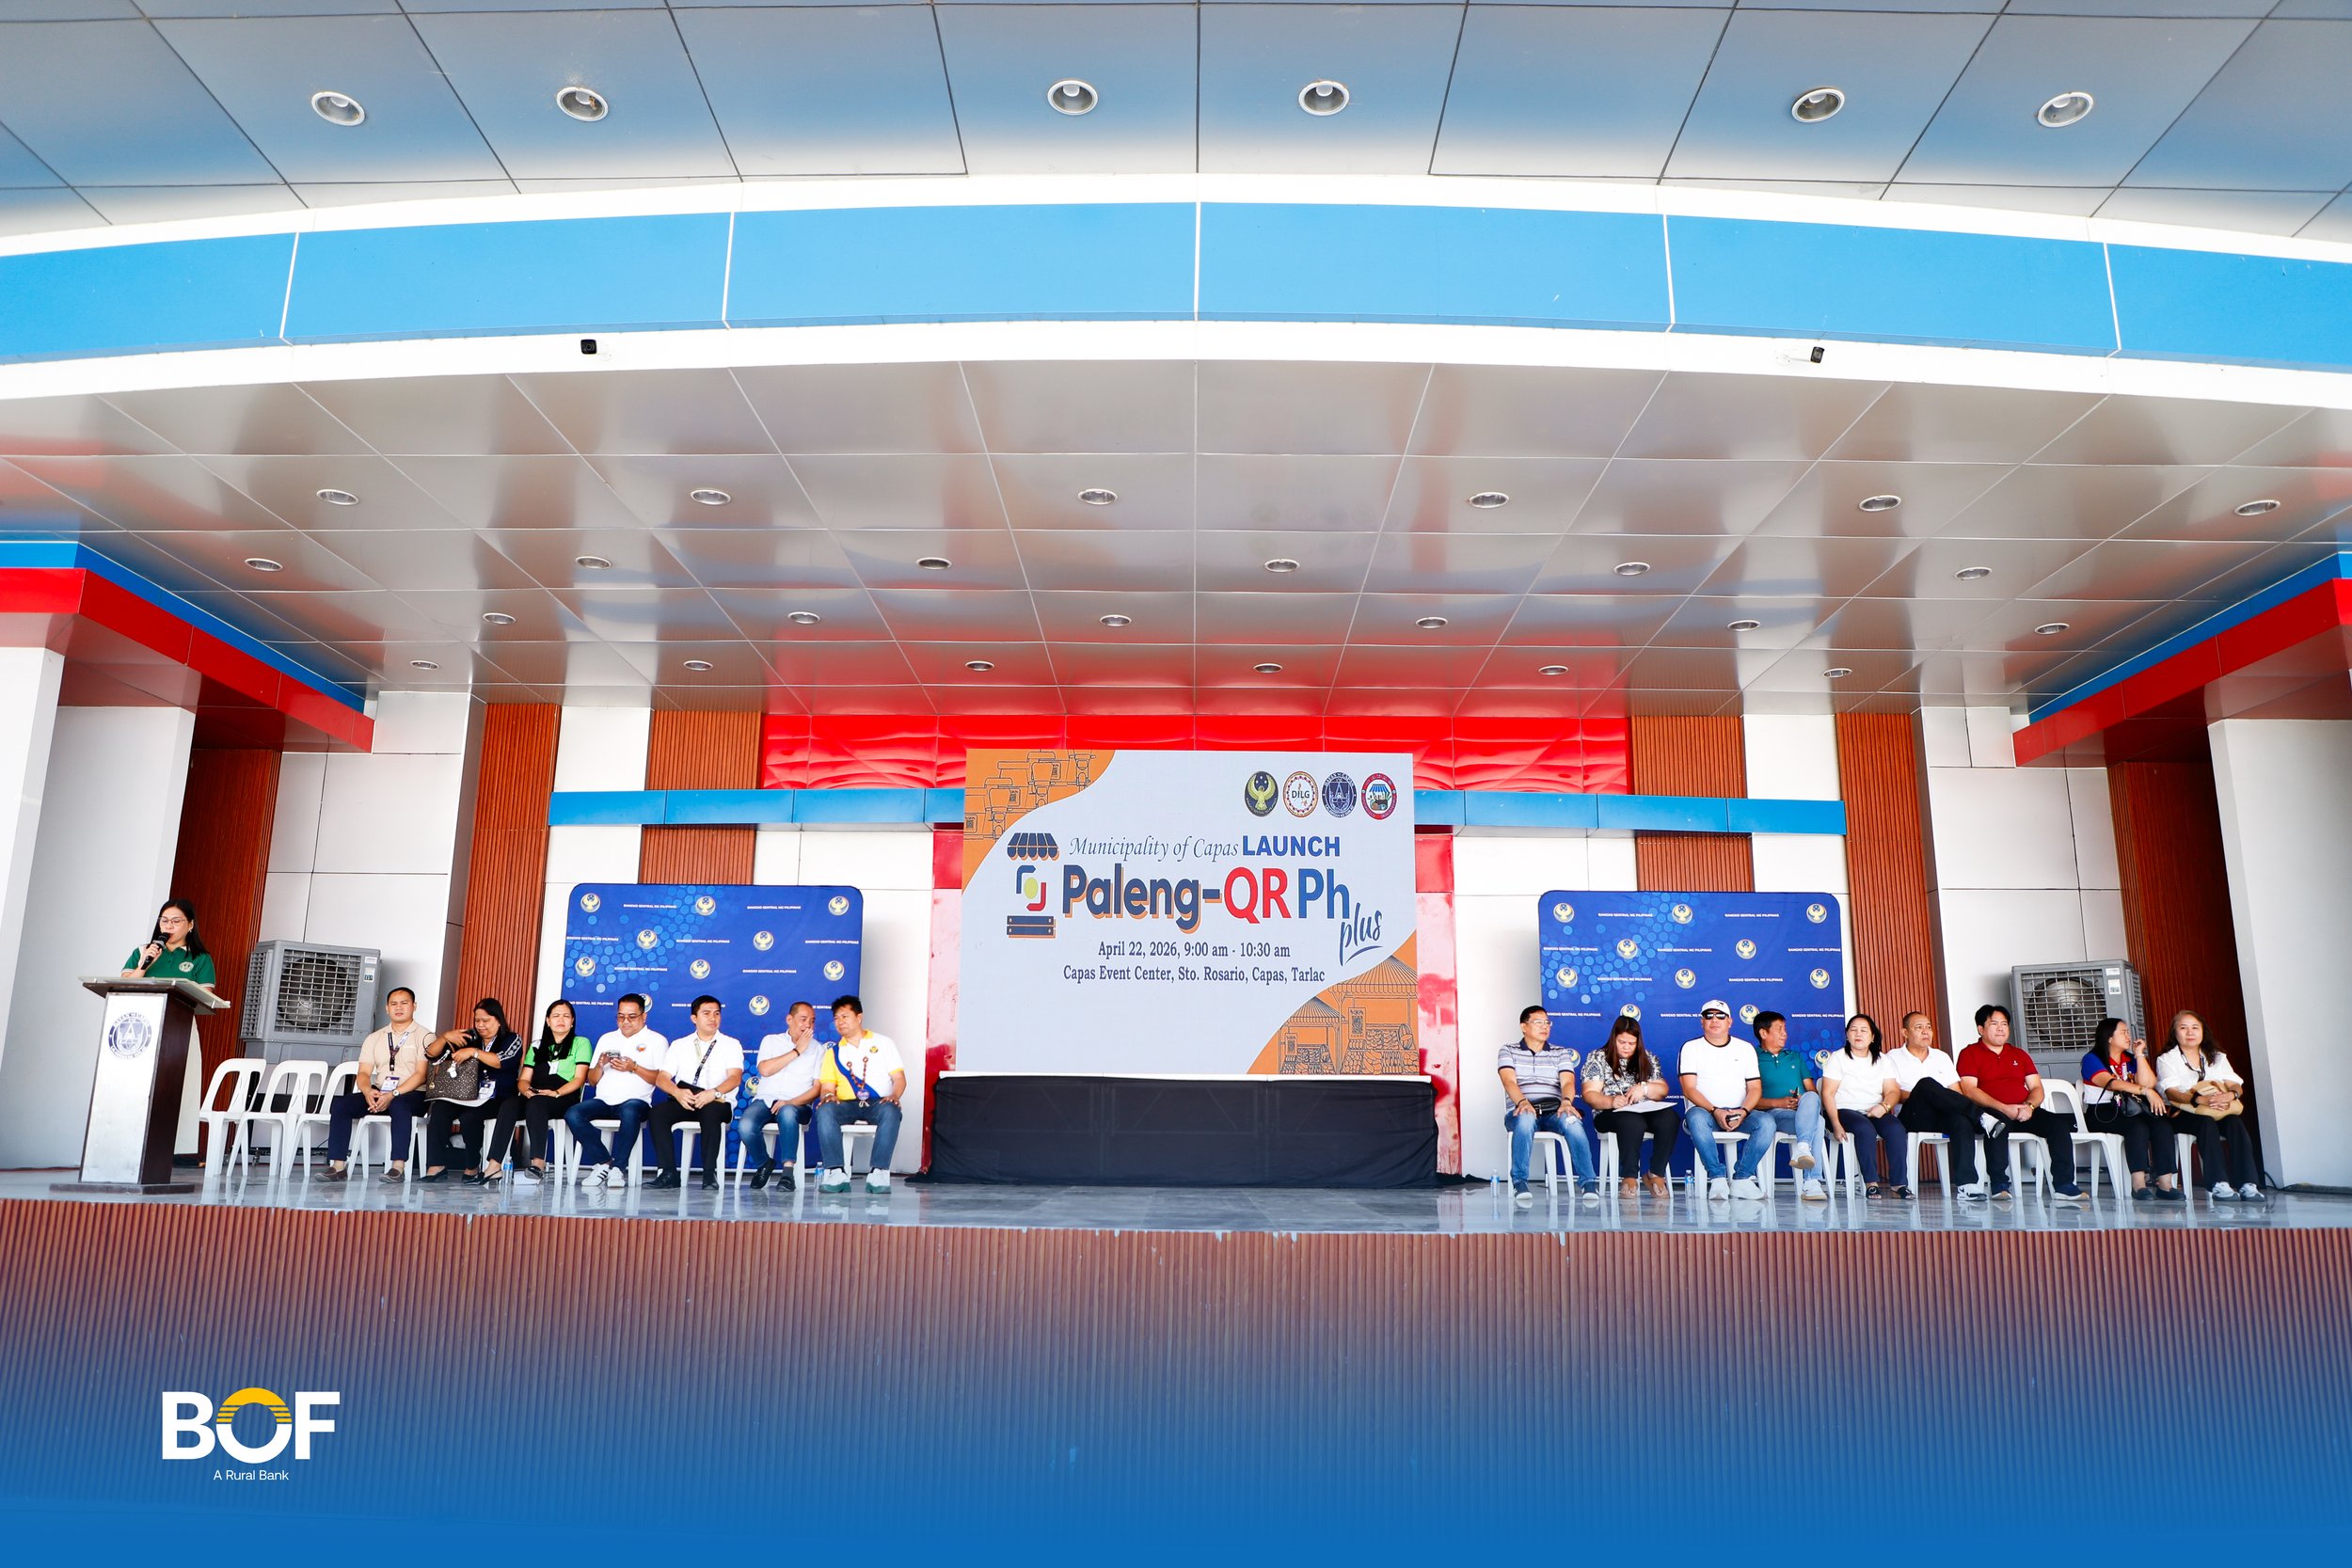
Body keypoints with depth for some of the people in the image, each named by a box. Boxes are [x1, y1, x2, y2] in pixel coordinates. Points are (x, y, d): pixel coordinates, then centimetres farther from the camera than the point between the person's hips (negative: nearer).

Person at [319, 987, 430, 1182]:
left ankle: (398, 1166, -40)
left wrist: (393, 1095, -22)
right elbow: (364, 1072, 9)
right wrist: (368, 1091, -14)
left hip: (411, 1095, -5)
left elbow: (421, 1074, -9)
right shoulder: (374, 1038, 18)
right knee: (340, 1104, -18)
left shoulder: (424, 1036, 2)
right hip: (378, 1094, 5)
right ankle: (337, 1166, -20)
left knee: (399, 1106, -38)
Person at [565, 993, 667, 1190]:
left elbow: (661, 1078, -1)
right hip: (603, 1101, 5)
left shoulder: (656, 1040, 10)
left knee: (630, 1112, -40)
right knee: (572, 1114, -24)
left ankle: (617, 1168, -29)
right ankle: (604, 1163, -18)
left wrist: (634, 1068, -12)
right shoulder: (607, 1039, 23)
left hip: (635, 1101, -5)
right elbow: (592, 1081, 21)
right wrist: (600, 1064, 0)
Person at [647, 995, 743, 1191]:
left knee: (710, 1112, -37)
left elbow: (735, 1077, -5)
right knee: (658, 1111, -28)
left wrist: (713, 1093, -26)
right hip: (683, 1101, 3)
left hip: (718, 1103, -3)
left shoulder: (731, 1044, 11)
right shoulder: (679, 1045, 18)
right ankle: (669, 1173, -26)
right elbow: (661, 1078, 5)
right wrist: (677, 1092, -18)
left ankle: (710, 1174, -35)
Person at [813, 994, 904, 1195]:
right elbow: (827, 1086, 10)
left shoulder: (882, 1043, 15)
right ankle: (836, 1172, -36)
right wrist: (828, 1095, -15)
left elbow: (899, 1078, 5)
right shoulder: (833, 1052, 21)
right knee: (825, 1109, -32)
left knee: (890, 1111, -37)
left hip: (878, 1103, -2)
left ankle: (879, 1172, -40)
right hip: (847, 1104, 2)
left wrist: (894, 1096, -16)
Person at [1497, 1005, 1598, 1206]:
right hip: (1521, 1110, -2)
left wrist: (1565, 1102, -24)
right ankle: (1519, 1183, -37)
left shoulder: (1561, 1053, 18)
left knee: (1572, 1121, -34)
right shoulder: (1508, 1052, 12)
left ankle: (1588, 1182, -33)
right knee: (1526, 1119, -39)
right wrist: (1523, 1102, -28)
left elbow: (1568, 1081, 0)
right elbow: (1509, 1081, -6)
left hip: (1554, 1111, 2)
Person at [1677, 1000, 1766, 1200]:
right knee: (1696, 1117, -38)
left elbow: (1755, 1088, 9)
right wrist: (1715, 1111, -19)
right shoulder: (1691, 1048, 8)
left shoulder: (1745, 1048, 17)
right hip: (1705, 1111, -2)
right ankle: (1717, 1178, -30)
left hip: (1739, 1114, 3)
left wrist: (1743, 1111, -12)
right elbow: (1689, 1089, -3)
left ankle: (1743, 1179, -20)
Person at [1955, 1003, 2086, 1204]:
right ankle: (1999, 1185, -33)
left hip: (2025, 1112, 5)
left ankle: (2063, 1185, -22)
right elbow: (1969, 1090, -7)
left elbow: (2037, 1088, 16)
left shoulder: (2019, 1055, 24)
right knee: (1998, 1124, -38)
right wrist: (2004, 1108, -18)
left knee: (2059, 1123, -21)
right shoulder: (1970, 1054, 7)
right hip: (1992, 1112, -5)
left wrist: (2029, 1106, -9)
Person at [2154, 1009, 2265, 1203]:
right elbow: (2171, 1093, -12)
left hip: (2220, 1112, 4)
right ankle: (2219, 1184, -44)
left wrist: (2230, 1095, -22)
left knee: (2235, 1121, -30)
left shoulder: (2217, 1058, 19)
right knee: (2206, 1122, -35)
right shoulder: (2166, 1060, 5)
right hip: (2184, 1115, -4)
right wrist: (2199, 1100, -31)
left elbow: (2237, 1087, 3)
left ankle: (2248, 1184, -37)